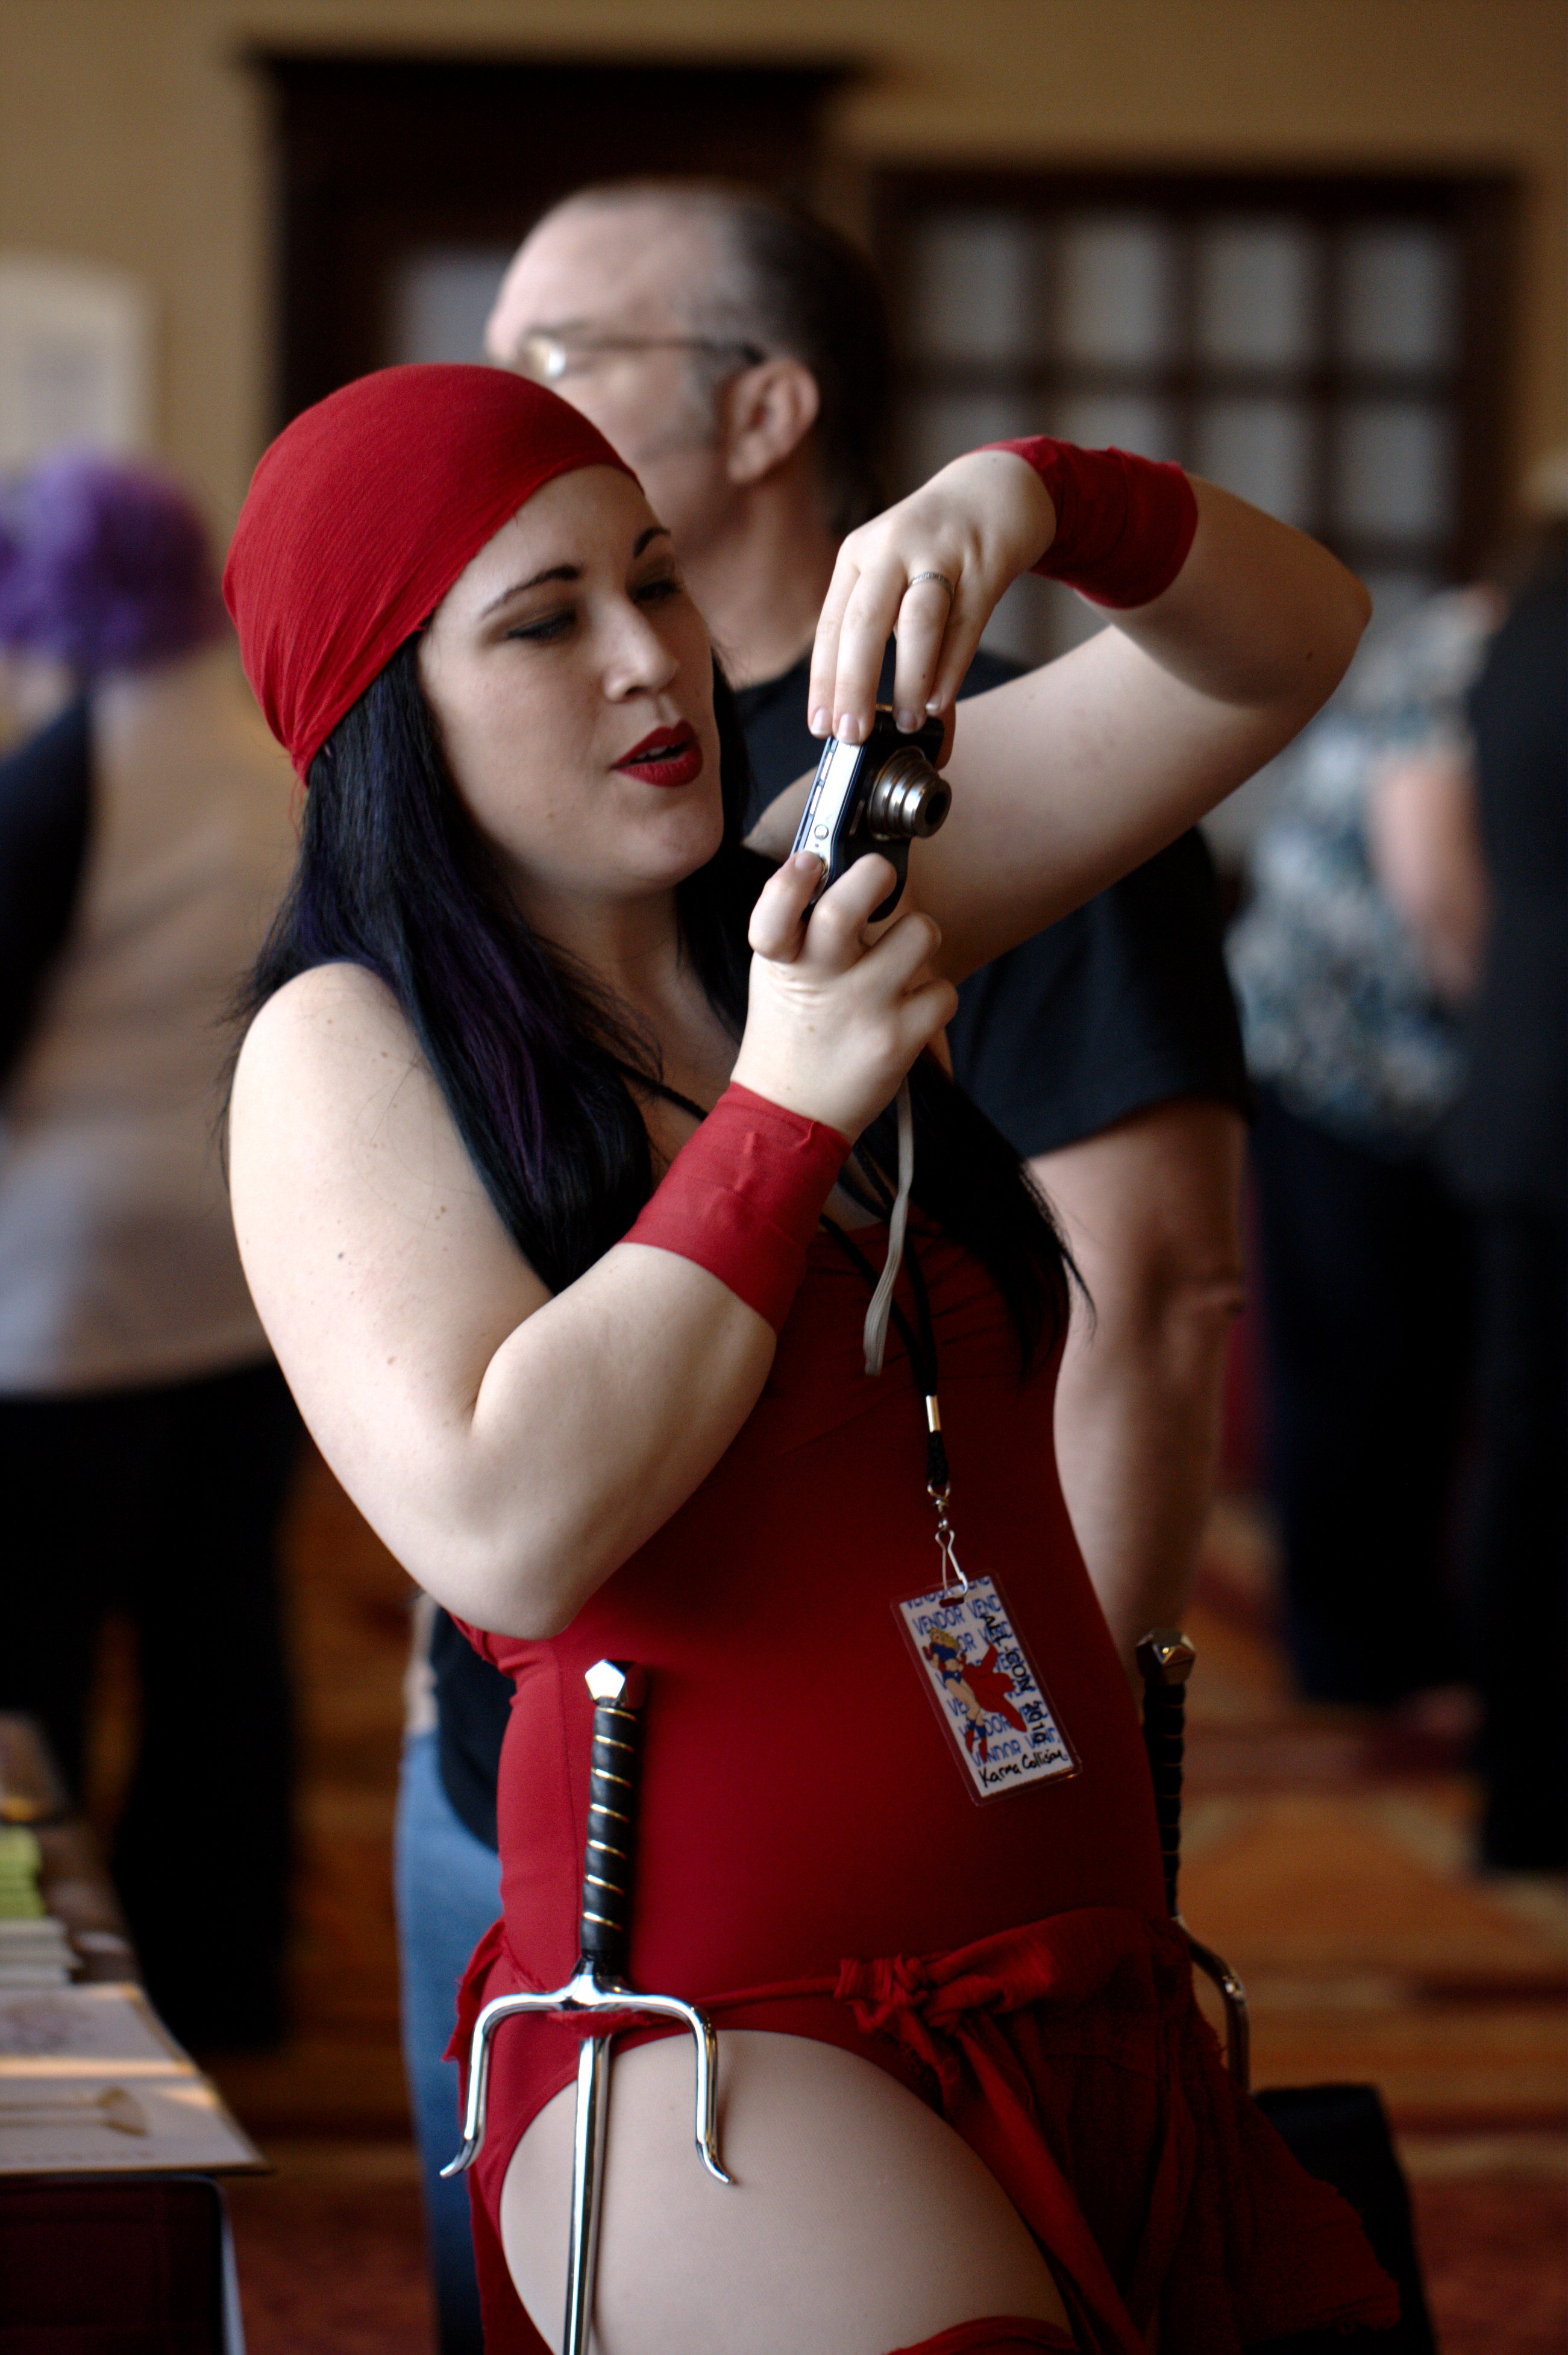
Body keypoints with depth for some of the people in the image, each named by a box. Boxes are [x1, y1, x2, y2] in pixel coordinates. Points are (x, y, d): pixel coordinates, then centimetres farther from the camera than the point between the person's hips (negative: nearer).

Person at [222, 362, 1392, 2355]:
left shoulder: (814, 904, 14)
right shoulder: (345, 1051, -1)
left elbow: (1278, 653, 11)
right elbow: (509, 1532, -16)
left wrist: (1035, 503, -9)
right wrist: (785, 1108, -12)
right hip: (722, 2039, -6)